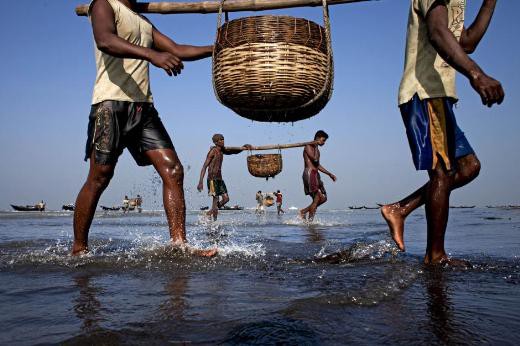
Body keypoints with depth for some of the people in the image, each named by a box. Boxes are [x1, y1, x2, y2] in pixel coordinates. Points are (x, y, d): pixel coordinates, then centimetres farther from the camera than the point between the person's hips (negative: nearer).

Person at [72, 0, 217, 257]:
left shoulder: (144, 23, 28)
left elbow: (178, 50, 25)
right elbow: (105, 40, -17)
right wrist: (152, 55, -33)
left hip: (143, 106, 7)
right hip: (111, 103, -7)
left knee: (173, 170, -7)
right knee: (99, 178, -5)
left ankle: (179, 244, -8)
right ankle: (78, 250, 7)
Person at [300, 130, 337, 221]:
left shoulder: (316, 149, 22)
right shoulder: (308, 147, -6)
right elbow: (315, 159, -20)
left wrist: (329, 174, 27)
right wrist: (316, 147, -9)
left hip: (315, 175, 9)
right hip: (309, 174, -9)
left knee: (323, 198, 5)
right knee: (317, 198, -12)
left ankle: (304, 211, 9)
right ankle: (310, 220, -7)